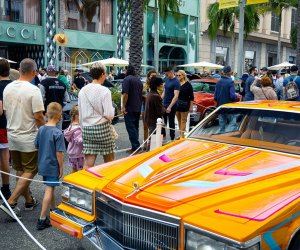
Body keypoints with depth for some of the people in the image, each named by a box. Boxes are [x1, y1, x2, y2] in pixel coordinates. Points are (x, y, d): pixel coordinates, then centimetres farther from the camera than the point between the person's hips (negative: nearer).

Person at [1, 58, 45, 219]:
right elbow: (38, 116, -18)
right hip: (28, 137, -7)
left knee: (20, 170, 17)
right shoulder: (33, 90, -17)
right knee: (30, 171, 4)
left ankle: (29, 200, 27)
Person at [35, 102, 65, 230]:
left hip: (43, 165, 7)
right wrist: (61, 167, -10)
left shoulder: (41, 129, 0)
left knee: (50, 188, 22)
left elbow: (36, 146, 10)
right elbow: (59, 153, -20)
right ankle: (42, 220, 1)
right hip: (53, 166, -7)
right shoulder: (57, 133, -20)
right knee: (49, 190, -1)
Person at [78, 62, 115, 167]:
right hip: (102, 127, -4)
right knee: (109, 161, 14)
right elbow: (109, 114, -15)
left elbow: (80, 113, 10)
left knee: (88, 163, 5)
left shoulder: (82, 91, 3)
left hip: (86, 129, 4)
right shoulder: (104, 91, -11)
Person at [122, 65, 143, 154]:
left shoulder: (127, 79, -10)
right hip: (138, 108, 8)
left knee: (131, 128, -7)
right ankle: (135, 147, 16)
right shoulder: (139, 80, 15)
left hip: (130, 108, -8)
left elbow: (125, 94, -20)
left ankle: (136, 147, -11)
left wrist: (123, 107, -16)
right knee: (135, 127, 14)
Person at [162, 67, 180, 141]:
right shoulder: (167, 79, 9)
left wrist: (170, 107, -26)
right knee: (163, 121, 12)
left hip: (171, 106, -6)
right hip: (164, 104, 7)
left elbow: (176, 96, -20)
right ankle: (163, 135, 27)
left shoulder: (176, 82, -14)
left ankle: (172, 138, 14)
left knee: (171, 122, 4)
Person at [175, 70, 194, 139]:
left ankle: (182, 135, 1)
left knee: (183, 121, 0)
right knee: (179, 120, 12)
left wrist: (191, 106, -8)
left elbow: (191, 96, -5)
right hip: (177, 104, 4)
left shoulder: (188, 84, -7)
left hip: (185, 104, -4)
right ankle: (180, 134, 22)